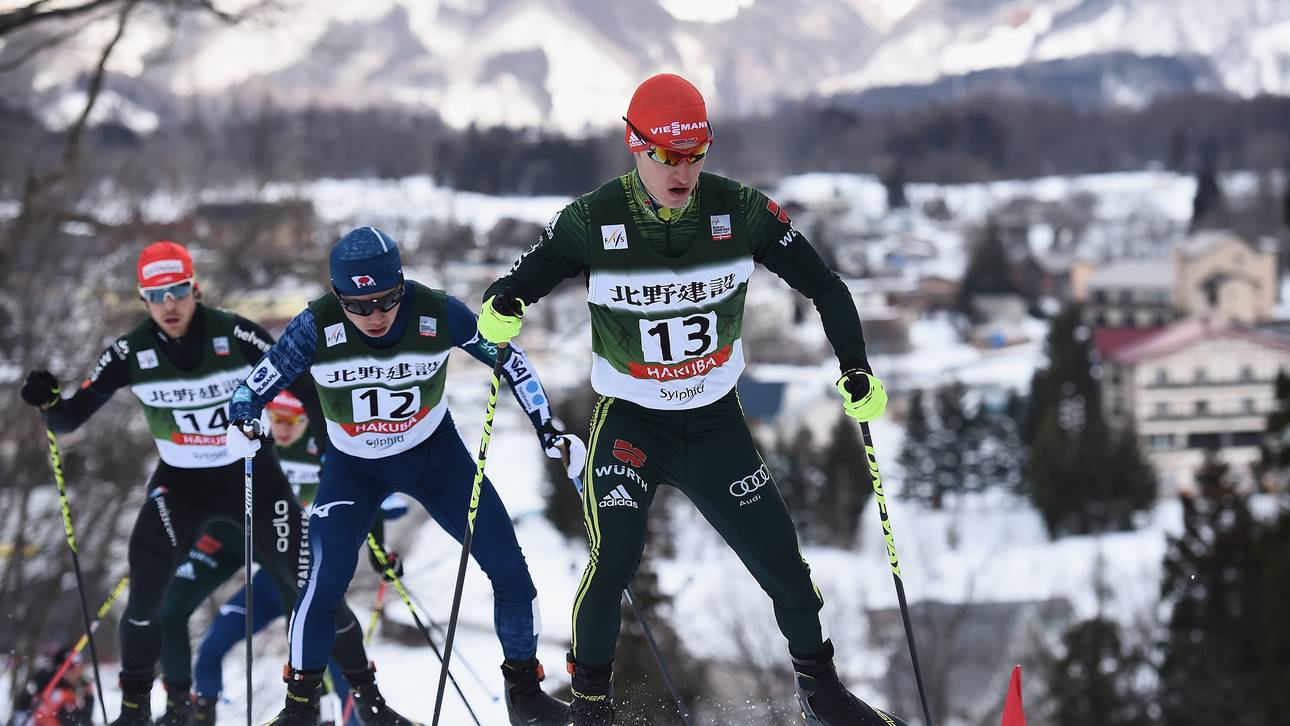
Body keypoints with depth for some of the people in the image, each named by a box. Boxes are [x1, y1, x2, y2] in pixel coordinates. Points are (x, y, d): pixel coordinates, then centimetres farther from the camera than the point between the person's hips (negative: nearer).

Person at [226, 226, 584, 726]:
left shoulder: (437, 314, -24)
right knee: (326, 579, -19)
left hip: (435, 454, 1)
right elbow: (260, 384, -12)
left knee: (509, 568, -5)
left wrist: (548, 429, -8)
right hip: (353, 466, -1)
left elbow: (509, 360, -8)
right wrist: (241, 423, -33)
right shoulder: (316, 328, -26)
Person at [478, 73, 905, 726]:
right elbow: (517, 285, -6)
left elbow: (822, 286, -1)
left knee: (780, 559, 2)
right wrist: (498, 314, -30)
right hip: (629, 423, -2)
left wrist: (856, 369, -11)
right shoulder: (592, 222, -15)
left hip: (715, 421, 2)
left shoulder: (741, 212, -11)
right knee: (613, 561, -18)